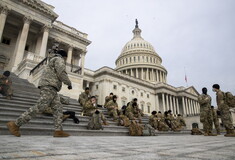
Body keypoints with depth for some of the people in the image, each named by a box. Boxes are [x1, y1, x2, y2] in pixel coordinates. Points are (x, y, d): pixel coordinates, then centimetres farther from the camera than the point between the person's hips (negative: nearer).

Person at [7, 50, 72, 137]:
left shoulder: (53, 62, 33)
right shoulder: (59, 59, 2)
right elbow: (61, 73, -13)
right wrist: (69, 83, -3)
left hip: (50, 89, 10)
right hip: (49, 87, -10)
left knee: (58, 108, -2)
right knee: (39, 107, -17)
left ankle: (58, 131, -12)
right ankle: (15, 124, -12)